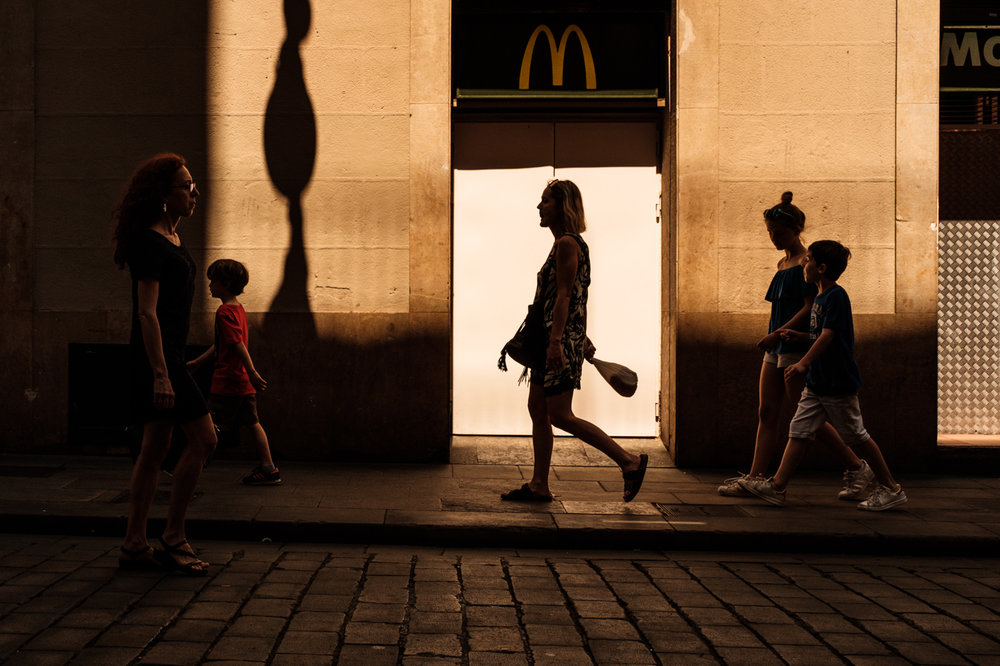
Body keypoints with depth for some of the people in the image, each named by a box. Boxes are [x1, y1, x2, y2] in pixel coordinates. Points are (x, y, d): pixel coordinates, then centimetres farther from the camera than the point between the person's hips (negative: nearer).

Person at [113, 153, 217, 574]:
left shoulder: (171, 238, 16)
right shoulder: (150, 243, -14)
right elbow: (147, 312, -19)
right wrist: (161, 373, -24)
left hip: (168, 353, 10)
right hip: (156, 354, -10)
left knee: (155, 449, 9)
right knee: (203, 439, -9)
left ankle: (134, 545, 14)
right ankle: (173, 538, 0)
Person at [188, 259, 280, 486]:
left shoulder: (224, 312, -14)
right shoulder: (239, 309, 15)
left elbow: (238, 345, -22)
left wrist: (252, 372, -27)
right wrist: (197, 362, 29)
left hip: (227, 381, -9)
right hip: (244, 383, 9)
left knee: (210, 427, -1)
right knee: (252, 423, 9)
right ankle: (268, 469, 9)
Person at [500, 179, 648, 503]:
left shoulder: (567, 244, -12)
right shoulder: (565, 244, 18)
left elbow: (564, 296, -20)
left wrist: (556, 341, -25)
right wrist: (582, 338, 24)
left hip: (563, 340, -10)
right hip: (553, 339, 10)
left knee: (560, 416, -9)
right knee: (537, 410, 9)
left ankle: (630, 461, -5)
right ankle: (539, 485, 13)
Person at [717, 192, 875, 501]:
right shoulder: (783, 264, 16)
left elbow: (810, 308, -17)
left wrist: (777, 333, -22)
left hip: (797, 347, -9)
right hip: (776, 349, 9)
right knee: (767, 414, 4)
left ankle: (858, 468, 8)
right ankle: (755, 479, 5)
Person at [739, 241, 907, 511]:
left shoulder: (836, 296, -16)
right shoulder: (820, 297, 12)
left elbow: (828, 335, -24)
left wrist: (804, 363, -30)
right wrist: (799, 336, 14)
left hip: (838, 383, -9)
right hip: (817, 382, 9)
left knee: (857, 436, 1)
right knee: (799, 430, 3)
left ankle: (891, 488, 14)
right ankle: (777, 486, 2)